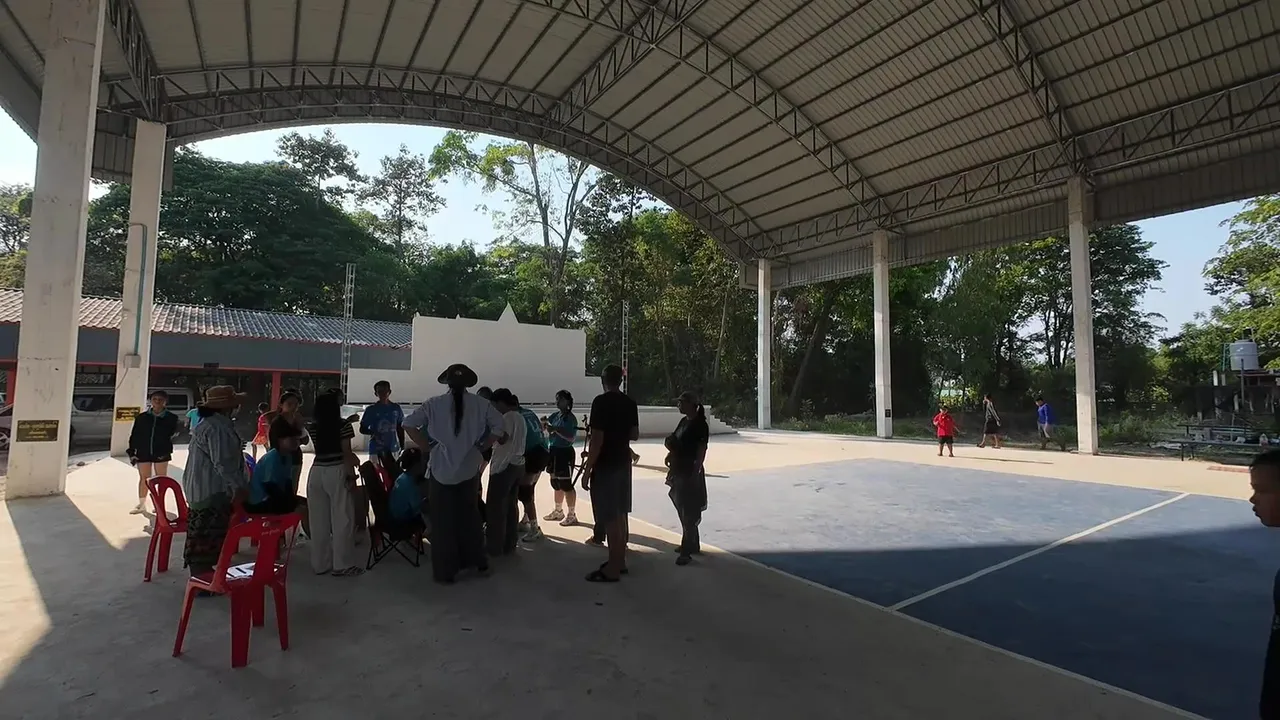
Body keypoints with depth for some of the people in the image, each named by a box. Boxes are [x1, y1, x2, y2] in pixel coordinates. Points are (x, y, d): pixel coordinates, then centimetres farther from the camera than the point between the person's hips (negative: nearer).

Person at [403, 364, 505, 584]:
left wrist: (427, 446, -2)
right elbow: (499, 427, -8)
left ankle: (446, 571, 19)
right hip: (469, 469, 2)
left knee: (442, 521, 11)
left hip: (441, 470, -2)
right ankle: (479, 562, 30)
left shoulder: (434, 404, -6)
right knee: (469, 515, 21)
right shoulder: (481, 404, -4)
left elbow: (409, 424, -9)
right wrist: (481, 446, 1)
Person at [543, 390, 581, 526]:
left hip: (565, 453, -8)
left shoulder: (570, 418, -12)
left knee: (566, 485, -4)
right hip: (553, 451, 8)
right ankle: (558, 512, 31)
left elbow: (571, 438, -21)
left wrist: (556, 429, -25)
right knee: (556, 483, 17)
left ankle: (572, 515, 4)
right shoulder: (555, 415, 9)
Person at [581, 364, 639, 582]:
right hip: (623, 464, 8)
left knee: (609, 518, -2)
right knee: (619, 514, 16)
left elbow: (597, 439, -19)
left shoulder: (601, 402, -16)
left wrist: (587, 469, -14)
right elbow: (635, 435, 14)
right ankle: (620, 561, 26)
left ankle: (612, 570, 5)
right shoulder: (630, 403, 6)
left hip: (605, 466, -8)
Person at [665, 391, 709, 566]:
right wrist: (671, 446, 3)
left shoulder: (700, 424, -14)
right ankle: (693, 545, 31)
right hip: (679, 471, 9)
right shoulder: (684, 421, 11)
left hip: (691, 472, -9)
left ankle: (687, 551, -1)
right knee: (684, 510, 17)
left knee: (689, 513, -5)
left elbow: (702, 450, -18)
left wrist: (696, 471, -22)